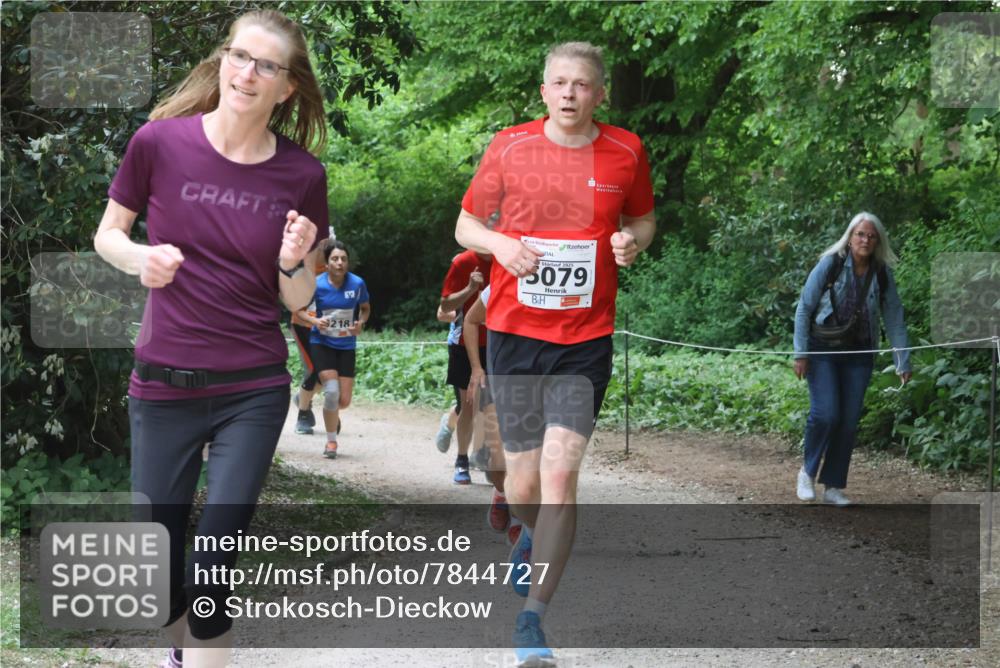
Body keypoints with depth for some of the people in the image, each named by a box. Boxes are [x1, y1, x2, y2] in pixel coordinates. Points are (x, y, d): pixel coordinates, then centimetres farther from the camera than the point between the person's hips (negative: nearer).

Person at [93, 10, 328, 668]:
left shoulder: (301, 175, -4)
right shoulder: (161, 142, -7)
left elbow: (297, 300, 5)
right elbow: (107, 235, 6)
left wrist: (295, 263, -17)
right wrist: (140, 259, -15)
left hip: (254, 391, 0)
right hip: (164, 385, 0)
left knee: (213, 564, -6)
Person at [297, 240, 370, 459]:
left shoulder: (357, 284, -10)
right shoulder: (317, 284, -14)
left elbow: (365, 308, 8)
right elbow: (299, 309, -1)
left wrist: (361, 323, -13)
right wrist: (314, 321, -21)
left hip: (347, 346, 2)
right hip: (322, 344, -2)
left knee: (344, 400, 1)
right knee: (332, 391, -18)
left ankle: (332, 414, 40)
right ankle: (331, 442, 0)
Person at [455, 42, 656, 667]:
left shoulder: (626, 152, 2)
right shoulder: (509, 147, 0)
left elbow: (644, 217, 19)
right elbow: (466, 223, 10)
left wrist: (634, 239, -5)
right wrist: (500, 244, -11)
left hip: (585, 339, -1)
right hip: (513, 333, 1)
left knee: (560, 474, -13)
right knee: (524, 478, 8)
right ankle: (532, 538, 45)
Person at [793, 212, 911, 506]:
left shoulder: (883, 275, 0)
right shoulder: (830, 265, -10)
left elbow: (894, 320, 5)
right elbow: (804, 308, -6)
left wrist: (903, 363, 1)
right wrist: (800, 353, -10)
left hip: (858, 354, 3)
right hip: (822, 349, -3)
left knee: (849, 421, 1)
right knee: (826, 413, -16)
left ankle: (834, 486, 11)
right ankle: (808, 472, 7)